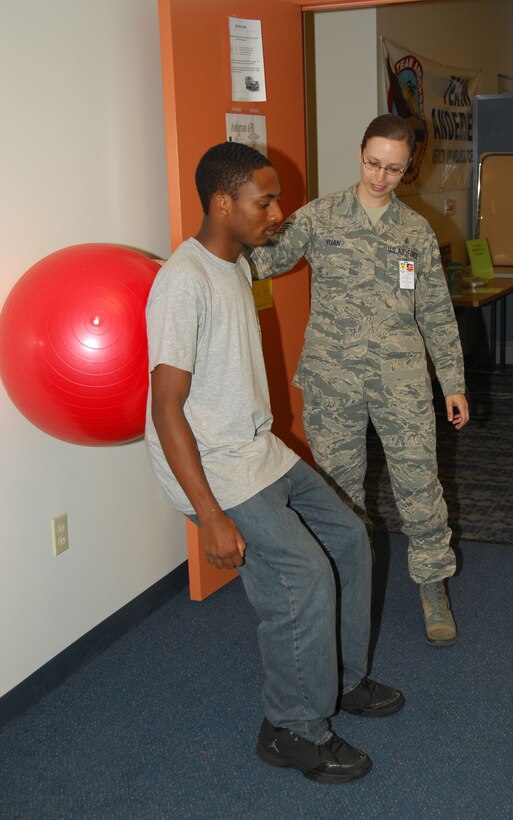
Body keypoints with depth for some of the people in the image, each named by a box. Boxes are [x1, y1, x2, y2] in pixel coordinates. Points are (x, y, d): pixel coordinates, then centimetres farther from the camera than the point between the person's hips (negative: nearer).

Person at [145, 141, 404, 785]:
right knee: (304, 574, -16)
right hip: (210, 467, -10)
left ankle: (343, 680, 30)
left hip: (260, 451, 10)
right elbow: (166, 406, -25)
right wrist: (211, 516, -27)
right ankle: (294, 732, 5)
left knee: (348, 537, 11)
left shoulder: (236, 265, 9)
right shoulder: (184, 281, -22)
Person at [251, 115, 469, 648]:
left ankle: (432, 587, 22)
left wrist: (454, 383, 7)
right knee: (339, 486, 11)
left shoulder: (417, 231, 6)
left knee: (418, 482, 3)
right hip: (332, 379, 0)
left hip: (401, 380, 1)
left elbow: (437, 313, 9)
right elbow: (267, 258, -5)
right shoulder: (318, 217, 1)